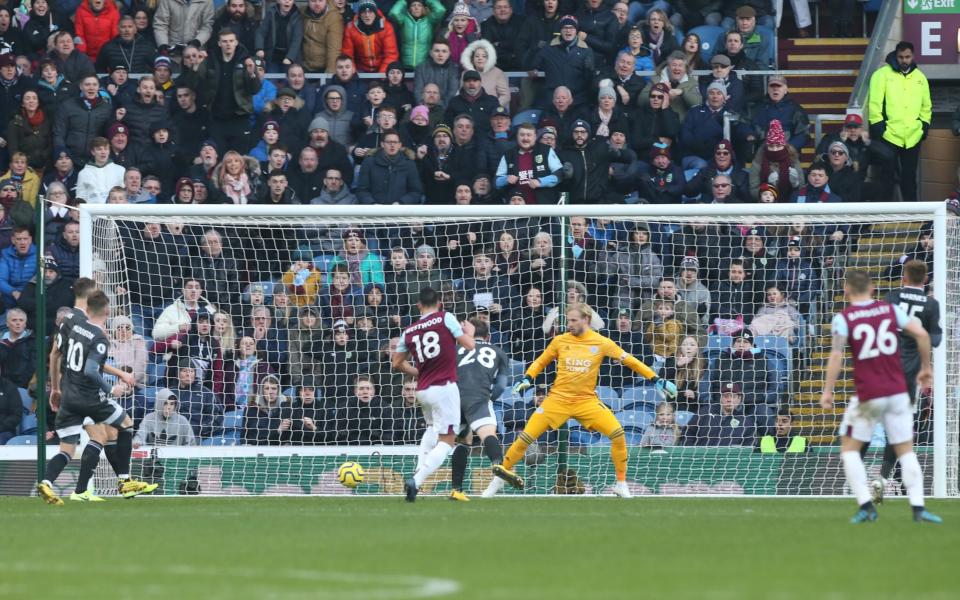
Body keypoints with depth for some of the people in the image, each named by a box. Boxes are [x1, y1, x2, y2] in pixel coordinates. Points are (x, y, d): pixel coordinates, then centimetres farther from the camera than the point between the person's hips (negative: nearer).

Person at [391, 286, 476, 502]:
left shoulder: (410, 331, 9)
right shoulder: (446, 318, -4)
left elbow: (397, 363, 18)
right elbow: (470, 346, -4)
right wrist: (469, 331, 17)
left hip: (423, 389, 5)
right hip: (445, 387, -5)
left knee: (433, 429, 30)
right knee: (446, 441, -2)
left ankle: (419, 471, 13)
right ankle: (417, 480, -19)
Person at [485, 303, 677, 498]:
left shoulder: (601, 343, -2)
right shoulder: (560, 341, 2)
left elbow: (629, 361, 0)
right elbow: (540, 362, 15)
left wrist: (656, 380, -4)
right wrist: (527, 379, -2)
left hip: (587, 400, -1)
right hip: (558, 399, 1)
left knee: (617, 434, -18)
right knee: (526, 438, -8)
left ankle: (621, 484, -2)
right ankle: (499, 479, 8)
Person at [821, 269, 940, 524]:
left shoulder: (842, 318, -4)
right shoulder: (891, 309, 4)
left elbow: (836, 356, -13)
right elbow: (922, 334, -3)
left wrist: (828, 391, -7)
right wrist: (925, 367, 9)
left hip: (868, 395, -3)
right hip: (898, 392, 3)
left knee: (849, 447, 12)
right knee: (906, 450, 11)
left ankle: (866, 506, -1)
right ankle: (918, 507, -1)